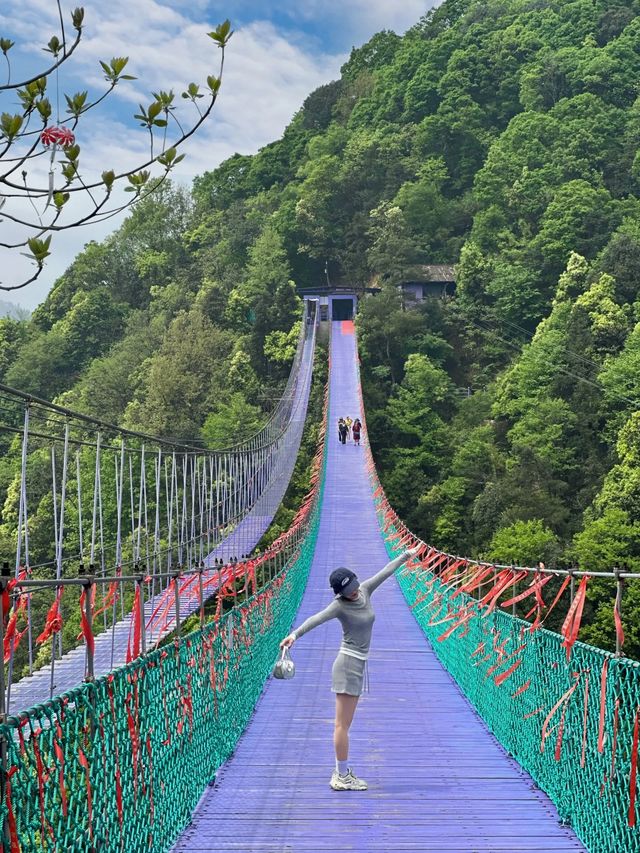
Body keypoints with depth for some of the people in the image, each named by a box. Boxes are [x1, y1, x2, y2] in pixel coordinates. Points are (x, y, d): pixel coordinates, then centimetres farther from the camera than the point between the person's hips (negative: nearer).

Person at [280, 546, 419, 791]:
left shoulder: (365, 591, 5)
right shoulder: (340, 605, -14)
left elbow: (385, 571, 18)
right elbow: (316, 619, -30)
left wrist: (405, 556, 32)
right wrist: (295, 634, -46)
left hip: (357, 665, 8)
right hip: (348, 665, -8)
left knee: (344, 725, 13)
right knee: (342, 725, -3)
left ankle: (342, 773, 19)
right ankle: (342, 778, 2)